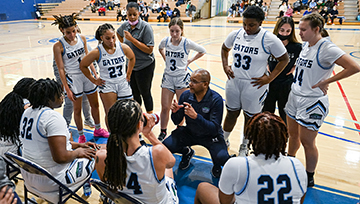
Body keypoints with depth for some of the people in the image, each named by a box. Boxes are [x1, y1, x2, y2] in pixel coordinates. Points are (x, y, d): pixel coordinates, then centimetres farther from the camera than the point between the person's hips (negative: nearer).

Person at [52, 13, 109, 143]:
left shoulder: (81, 38, -2)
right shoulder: (58, 46, -14)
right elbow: (61, 69, -11)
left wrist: (95, 74, 7)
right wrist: (67, 89, -11)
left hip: (87, 75, 5)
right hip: (73, 78, -5)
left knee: (95, 104, 16)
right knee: (77, 109, 8)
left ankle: (98, 130, 37)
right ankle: (81, 136, 27)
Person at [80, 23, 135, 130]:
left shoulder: (123, 47, -8)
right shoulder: (97, 52, -15)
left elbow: (132, 58, 14)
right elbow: (82, 65, -1)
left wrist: (128, 74, 12)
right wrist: (94, 80, 0)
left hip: (123, 83, 3)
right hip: (107, 85, -3)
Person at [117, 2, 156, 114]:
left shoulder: (145, 27, -18)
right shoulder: (125, 26, -1)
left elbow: (149, 50, -24)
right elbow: (118, 33, 24)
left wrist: (132, 39, -26)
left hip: (145, 66, -6)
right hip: (130, 65, 6)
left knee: (145, 93, 7)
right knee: (134, 94, 18)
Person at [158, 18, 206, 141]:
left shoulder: (187, 43, -12)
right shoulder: (165, 41, -3)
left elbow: (202, 51, 3)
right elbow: (160, 48, 22)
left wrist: (190, 61, -1)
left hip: (182, 78, -2)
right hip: (168, 77, 3)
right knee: (165, 108, 6)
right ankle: (162, 133, 24)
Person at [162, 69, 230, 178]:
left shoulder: (216, 99, -22)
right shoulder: (186, 95, -11)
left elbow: (214, 129, -27)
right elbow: (176, 122, -2)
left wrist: (196, 116, -41)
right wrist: (175, 112, -26)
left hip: (210, 135, -3)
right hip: (190, 132, 4)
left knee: (222, 158, -30)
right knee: (166, 146, -18)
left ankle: (216, 164, 11)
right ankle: (187, 152, 17)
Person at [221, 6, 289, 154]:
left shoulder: (269, 39, -14)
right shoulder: (236, 34, -2)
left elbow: (284, 59, -5)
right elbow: (224, 48, 18)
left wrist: (269, 78, -10)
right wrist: (225, 66, 6)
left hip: (254, 86, -3)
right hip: (234, 82, 3)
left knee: (250, 117, 13)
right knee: (231, 113, 18)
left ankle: (244, 146, 36)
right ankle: (224, 140, 40)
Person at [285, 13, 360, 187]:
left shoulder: (326, 48, -19)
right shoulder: (305, 45, 6)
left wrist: (325, 82, -20)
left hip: (312, 102, -7)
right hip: (294, 96, 8)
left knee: (307, 142, 4)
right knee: (293, 134, 20)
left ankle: (309, 178, 25)